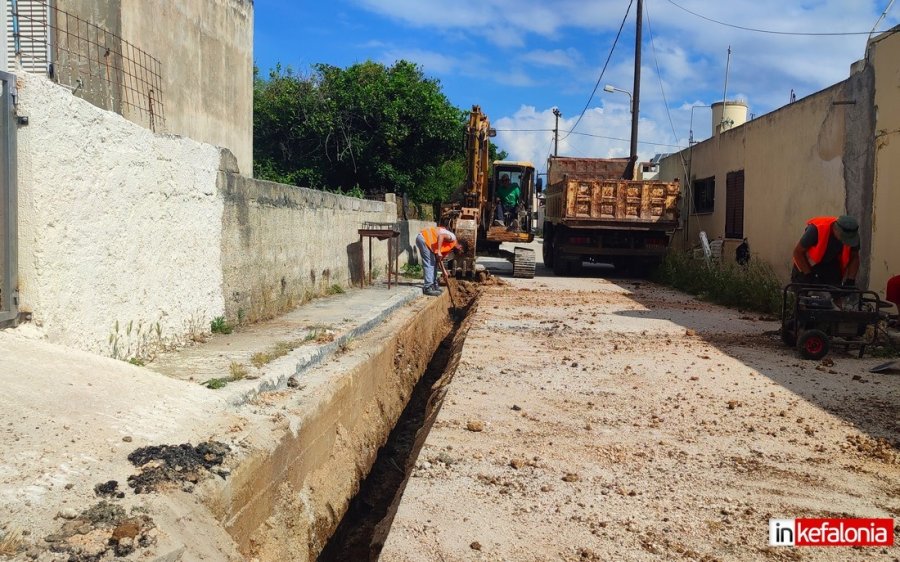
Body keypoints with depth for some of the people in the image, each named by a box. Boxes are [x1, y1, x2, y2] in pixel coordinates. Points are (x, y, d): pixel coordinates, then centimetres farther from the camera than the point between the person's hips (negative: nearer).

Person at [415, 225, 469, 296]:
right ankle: (427, 288, -9)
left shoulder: (450, 247, 17)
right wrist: (438, 251, -27)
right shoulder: (452, 238, -10)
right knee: (429, 263, -10)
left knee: (434, 263, 15)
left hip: (427, 240, 10)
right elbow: (441, 236, -27)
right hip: (424, 238, -10)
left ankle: (433, 285, 22)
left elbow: (440, 259, 19)